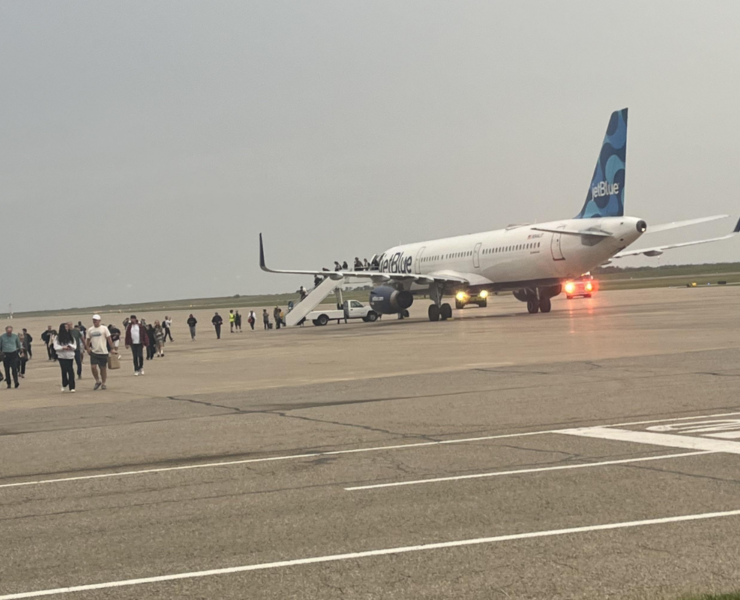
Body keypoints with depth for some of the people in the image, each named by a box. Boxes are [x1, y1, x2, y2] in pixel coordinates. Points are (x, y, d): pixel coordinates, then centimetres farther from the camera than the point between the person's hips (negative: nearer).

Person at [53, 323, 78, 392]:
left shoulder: (71, 337, 6)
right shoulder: (58, 337, 0)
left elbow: (75, 346, 4)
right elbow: (56, 347, -6)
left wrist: (70, 346, -15)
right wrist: (63, 348, -19)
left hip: (70, 356, 1)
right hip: (62, 356, -1)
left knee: (71, 371, -4)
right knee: (64, 370, -1)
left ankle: (72, 387, -3)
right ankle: (64, 385, 20)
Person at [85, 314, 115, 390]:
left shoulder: (104, 328, -3)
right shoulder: (90, 330, 7)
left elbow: (109, 339, -3)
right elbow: (87, 340, 14)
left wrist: (112, 348, -8)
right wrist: (87, 348, 0)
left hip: (103, 352, -2)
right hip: (94, 352, 2)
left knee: (103, 368, 5)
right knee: (93, 367, -10)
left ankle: (103, 383, 18)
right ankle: (97, 381, 10)